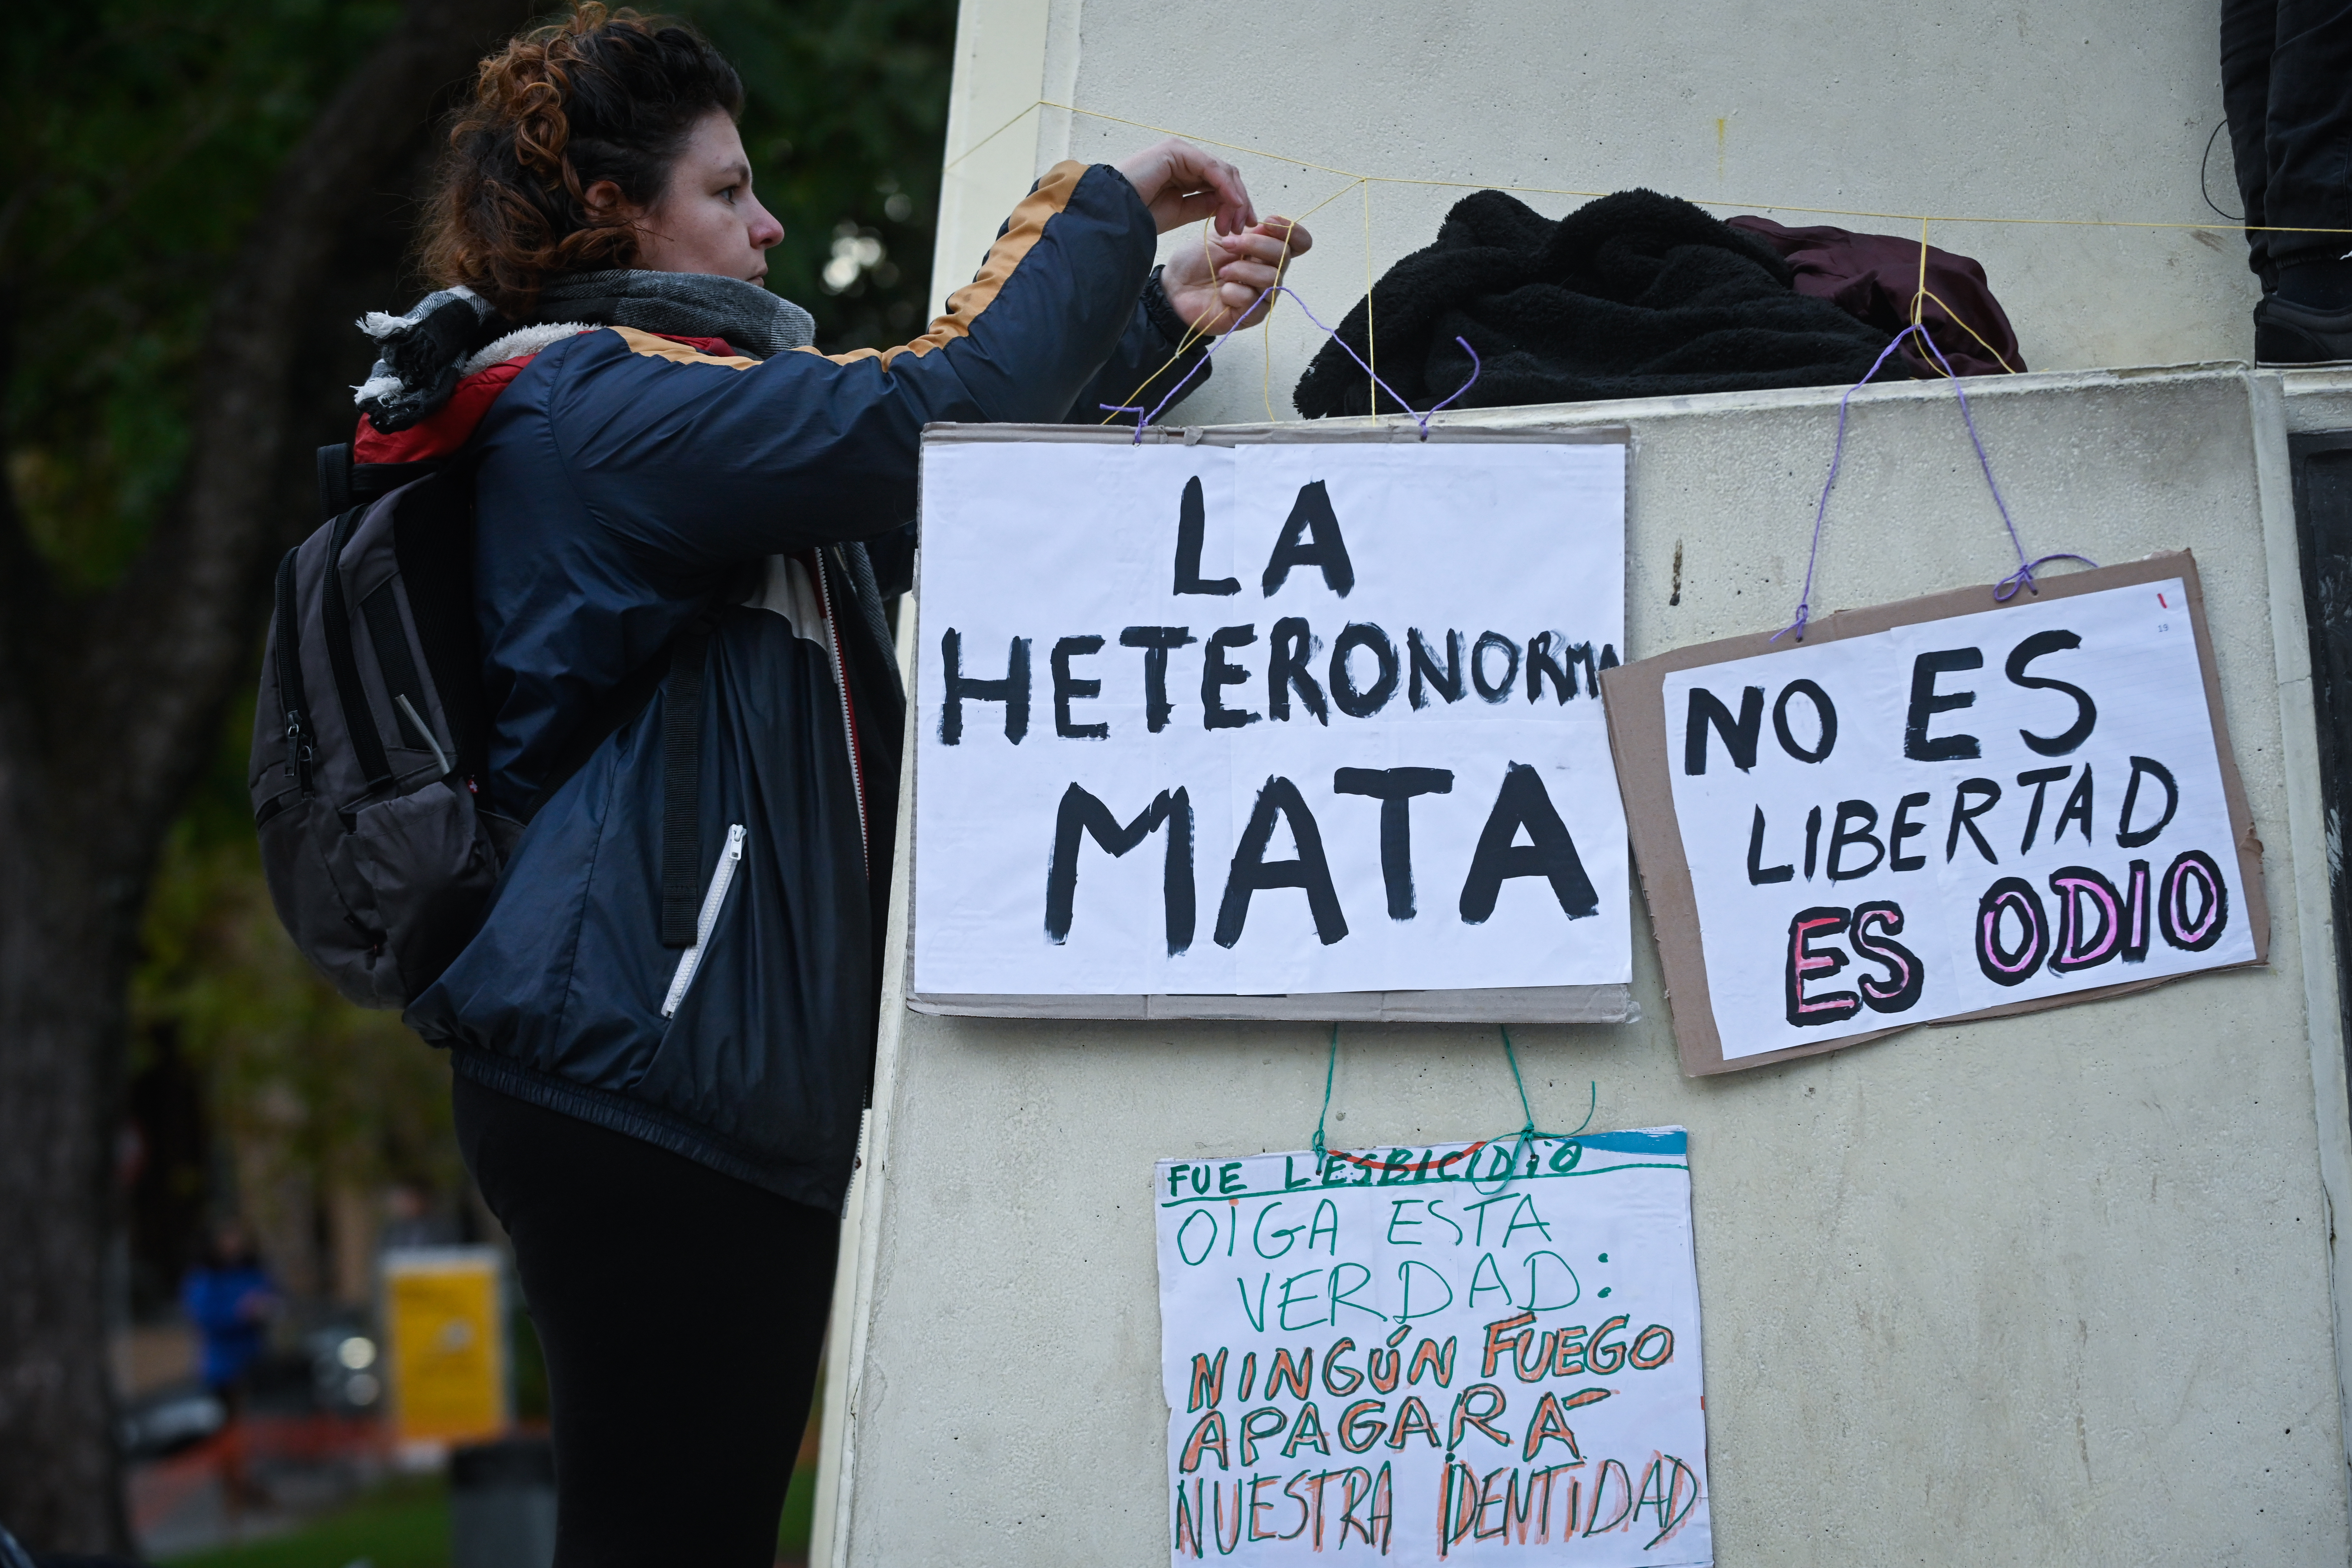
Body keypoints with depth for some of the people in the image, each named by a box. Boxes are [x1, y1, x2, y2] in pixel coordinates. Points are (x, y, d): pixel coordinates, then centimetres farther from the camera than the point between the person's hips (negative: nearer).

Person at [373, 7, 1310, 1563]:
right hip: (652, 1084, -11)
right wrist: (1108, 208, -9)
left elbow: (924, 508, 27)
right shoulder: (599, 408, -10)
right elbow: (927, 424, -22)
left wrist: (1160, 323, 21)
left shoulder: (607, 410, 23)